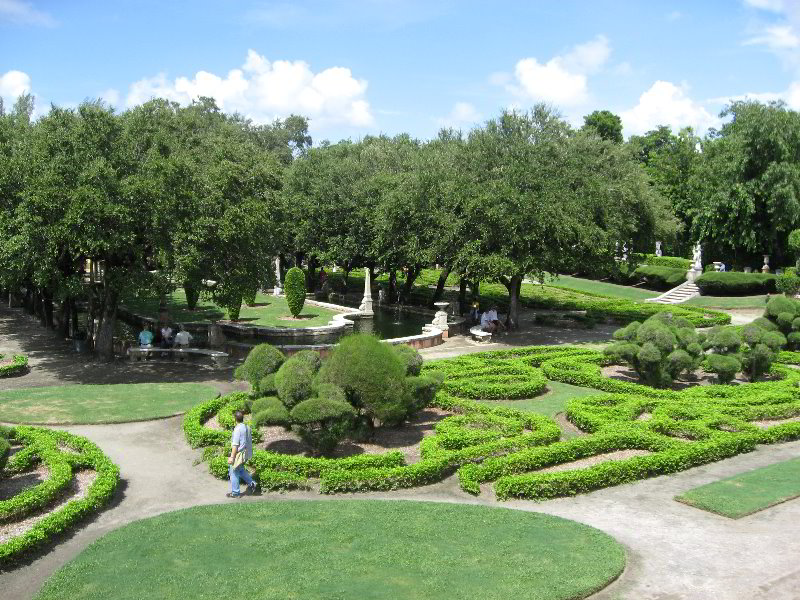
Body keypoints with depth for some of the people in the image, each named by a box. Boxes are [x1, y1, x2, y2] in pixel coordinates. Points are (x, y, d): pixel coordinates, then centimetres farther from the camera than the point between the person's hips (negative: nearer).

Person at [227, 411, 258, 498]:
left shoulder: (238, 429, -20)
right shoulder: (247, 427, 5)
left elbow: (235, 444, -22)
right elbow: (249, 441, 14)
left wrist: (232, 457, -20)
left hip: (239, 453, -8)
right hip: (247, 453, 8)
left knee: (234, 472, 6)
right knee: (240, 470, 26)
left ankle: (235, 493, 15)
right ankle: (252, 483, 19)